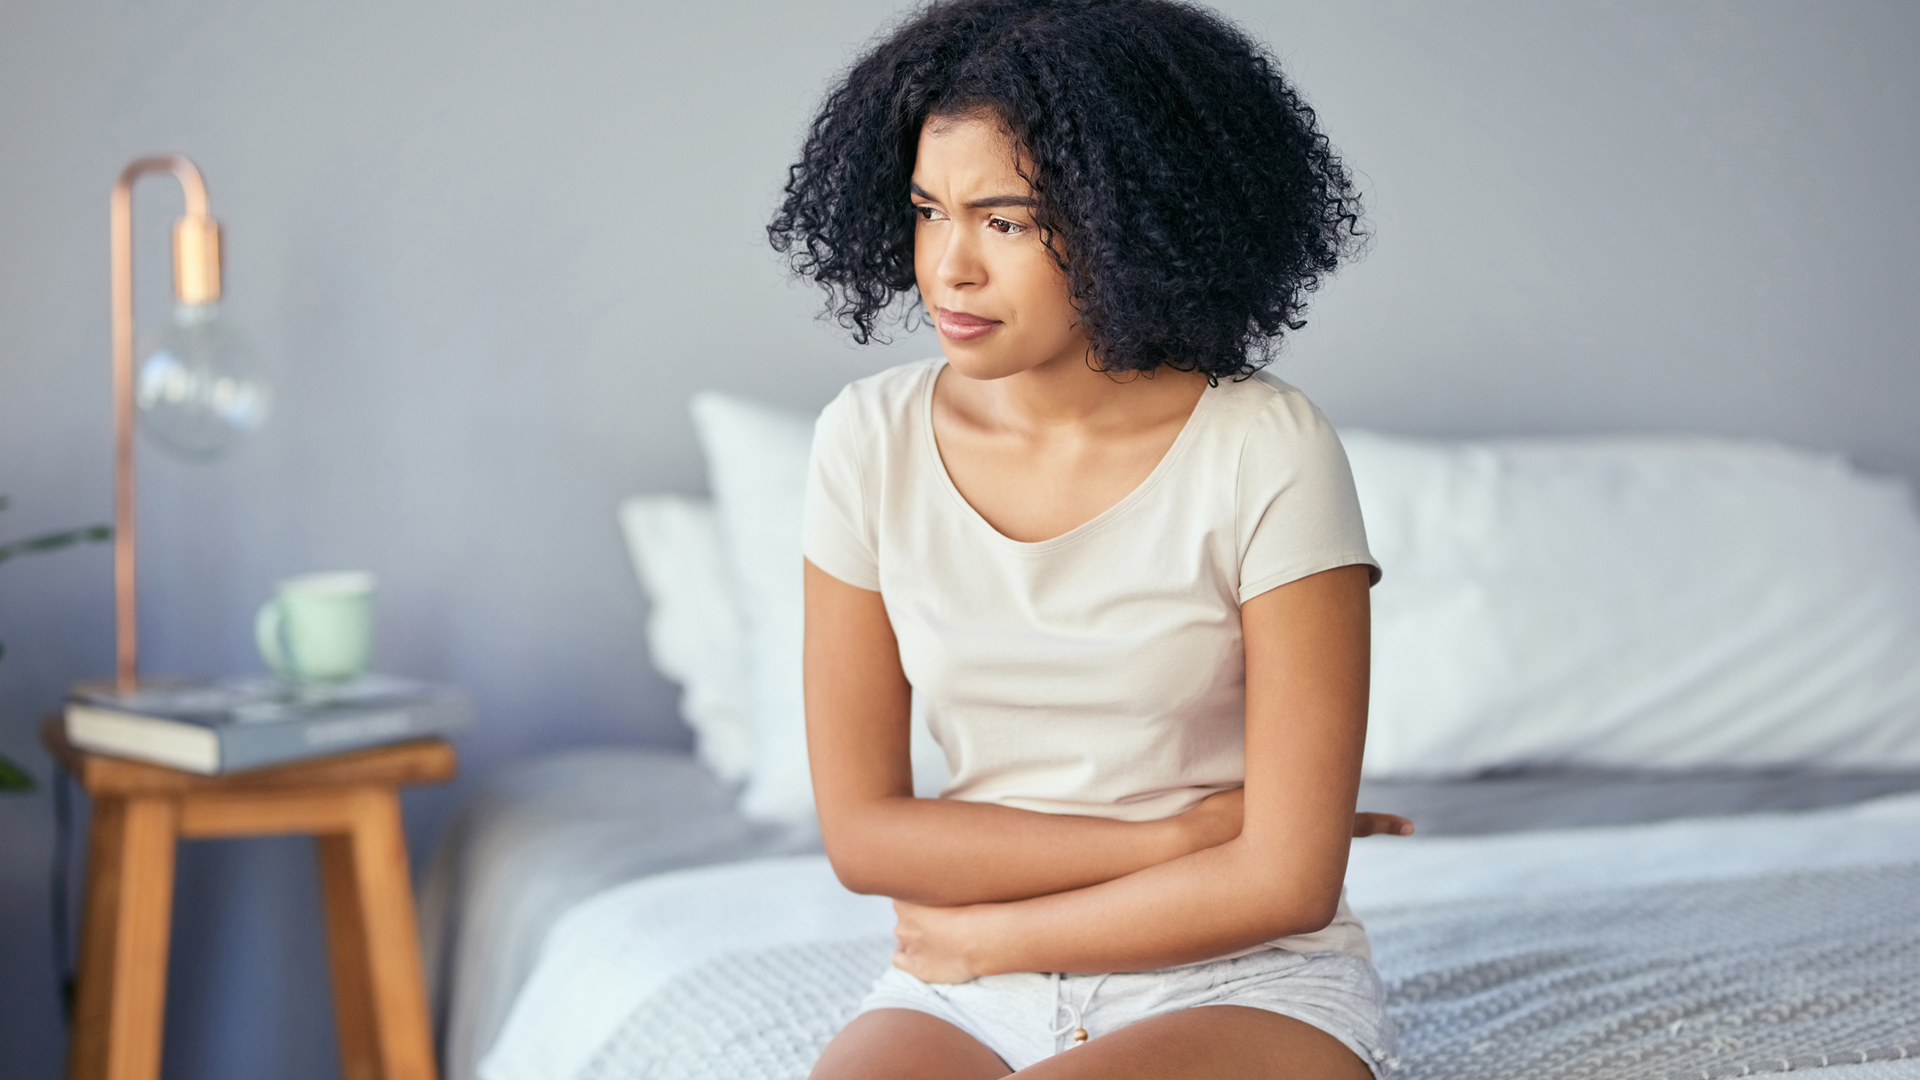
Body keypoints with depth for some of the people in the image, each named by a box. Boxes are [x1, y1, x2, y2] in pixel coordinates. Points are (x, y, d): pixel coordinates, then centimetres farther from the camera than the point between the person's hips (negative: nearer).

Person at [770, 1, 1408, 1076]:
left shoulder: (1271, 453, -12)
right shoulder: (872, 441, -1)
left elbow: (1287, 881, -12)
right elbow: (862, 831, 0)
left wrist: (978, 936, -5)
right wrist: (1174, 839, -8)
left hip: (1248, 988, -3)